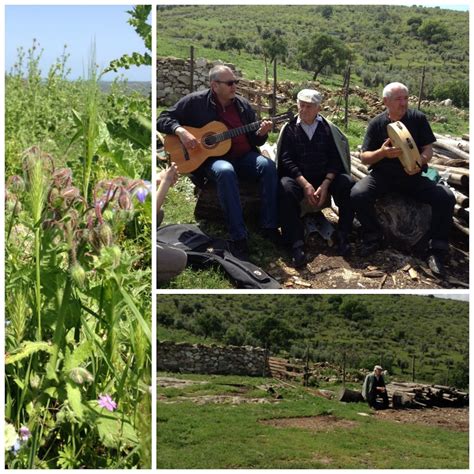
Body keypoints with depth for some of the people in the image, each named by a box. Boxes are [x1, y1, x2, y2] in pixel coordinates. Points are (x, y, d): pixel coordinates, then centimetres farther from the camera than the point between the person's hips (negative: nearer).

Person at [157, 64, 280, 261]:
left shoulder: (243, 105, 10)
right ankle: (238, 237, -37)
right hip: (212, 158, -4)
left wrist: (262, 133, -9)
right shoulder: (195, 102, -1)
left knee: (267, 165, -27)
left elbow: (255, 141, 14)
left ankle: (269, 226, -20)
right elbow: (163, 119, 1)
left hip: (244, 157, 4)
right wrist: (180, 131, -18)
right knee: (225, 171, -39)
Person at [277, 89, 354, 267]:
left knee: (347, 183, -29)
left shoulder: (328, 128, 9)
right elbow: (286, 159, -5)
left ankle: (343, 236, -20)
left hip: (326, 177, 1)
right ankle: (296, 244, -37)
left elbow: (335, 158, 0)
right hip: (298, 177, -1)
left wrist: (325, 185, -17)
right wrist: (305, 184, -19)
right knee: (285, 188, -35)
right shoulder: (290, 129, 5)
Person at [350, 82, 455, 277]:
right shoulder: (376, 123, -1)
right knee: (357, 195, -30)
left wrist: (419, 162, -24)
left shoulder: (418, 118, 0)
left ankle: (436, 250, -10)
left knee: (446, 197, -24)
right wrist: (382, 153, -22)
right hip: (382, 175, 0)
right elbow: (364, 157, 0)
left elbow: (428, 149, 0)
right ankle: (373, 238, -4)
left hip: (412, 176, 1)